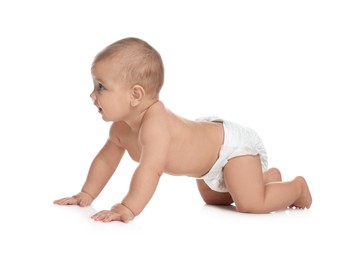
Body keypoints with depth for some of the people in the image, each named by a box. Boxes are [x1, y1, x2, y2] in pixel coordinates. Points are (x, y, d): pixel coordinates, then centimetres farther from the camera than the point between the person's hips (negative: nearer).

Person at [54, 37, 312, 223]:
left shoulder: (155, 123, -41)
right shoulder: (121, 127, -12)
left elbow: (151, 169, -51)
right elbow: (106, 159, 4)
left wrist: (129, 209, -56)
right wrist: (87, 194, 0)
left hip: (234, 144, -9)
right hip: (210, 136, 9)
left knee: (252, 204, -20)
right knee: (214, 199, 29)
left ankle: (297, 186, 8)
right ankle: (268, 176, 41)